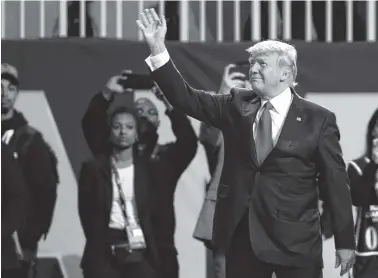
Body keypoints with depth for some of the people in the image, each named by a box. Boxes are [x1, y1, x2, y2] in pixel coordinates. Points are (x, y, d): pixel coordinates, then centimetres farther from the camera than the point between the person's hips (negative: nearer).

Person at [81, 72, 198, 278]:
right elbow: (91, 127, -1)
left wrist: (168, 104, -16)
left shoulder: (168, 156, 13)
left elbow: (189, 141, -6)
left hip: (159, 252, 1)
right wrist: (107, 94, -13)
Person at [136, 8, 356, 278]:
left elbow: (336, 181, -1)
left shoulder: (318, 119, -2)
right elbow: (185, 97, 2)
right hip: (242, 235, 3)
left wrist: (345, 242, -3)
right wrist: (158, 49, -10)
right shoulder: (237, 105, 8)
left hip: (295, 239, -3)